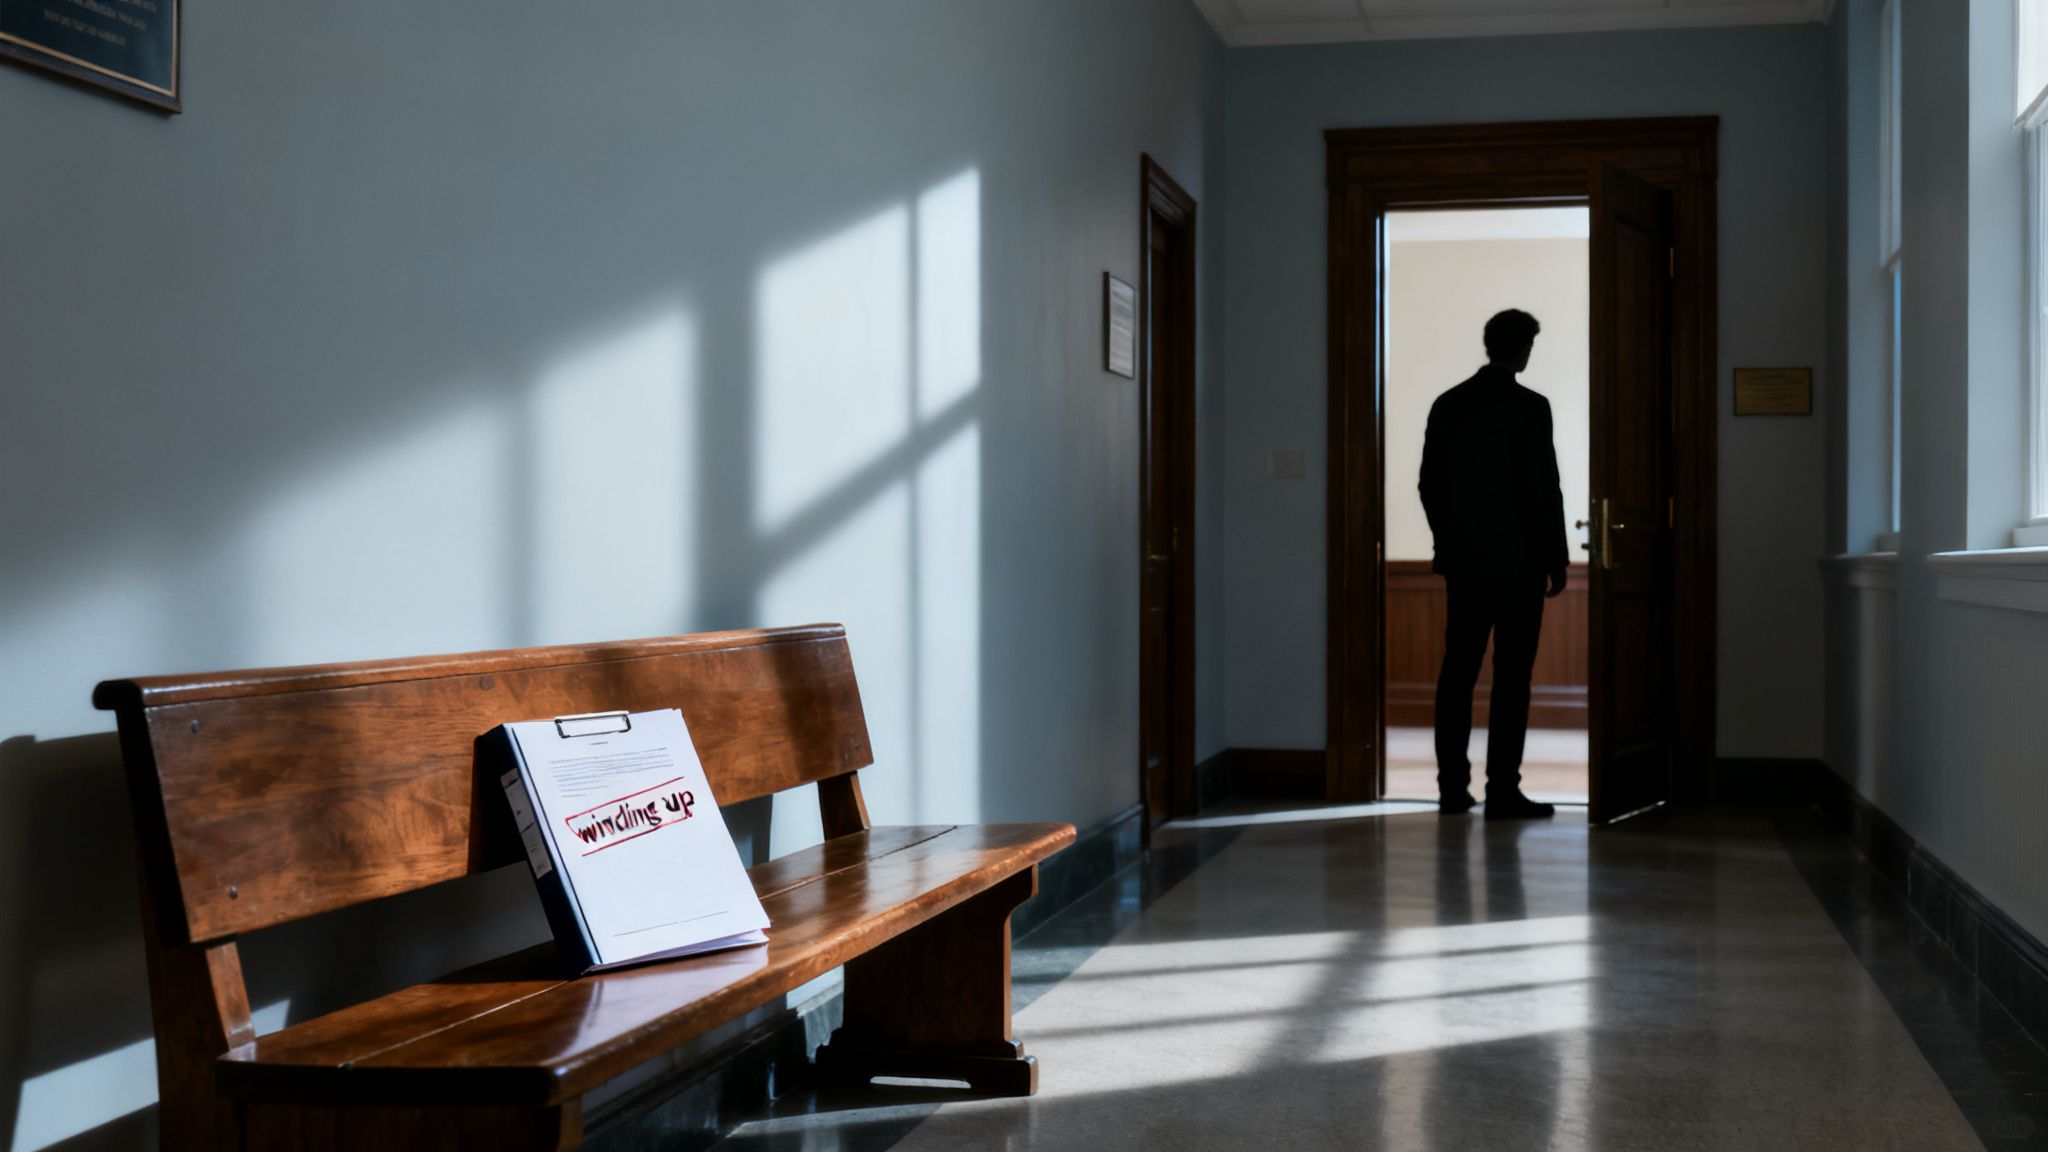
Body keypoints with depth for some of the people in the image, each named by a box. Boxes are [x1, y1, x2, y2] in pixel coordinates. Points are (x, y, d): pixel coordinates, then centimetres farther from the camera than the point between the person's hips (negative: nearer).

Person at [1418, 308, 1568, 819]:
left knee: (1457, 671, 9)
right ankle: (1502, 791, -2)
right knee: (1511, 677, -1)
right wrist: (1557, 560, -4)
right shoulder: (1530, 407, -11)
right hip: (1518, 561, -5)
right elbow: (1544, 489, -12)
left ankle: (1452, 786, 11)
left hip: (1462, 560, 5)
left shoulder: (1447, 405, 5)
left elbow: (1430, 485, 8)